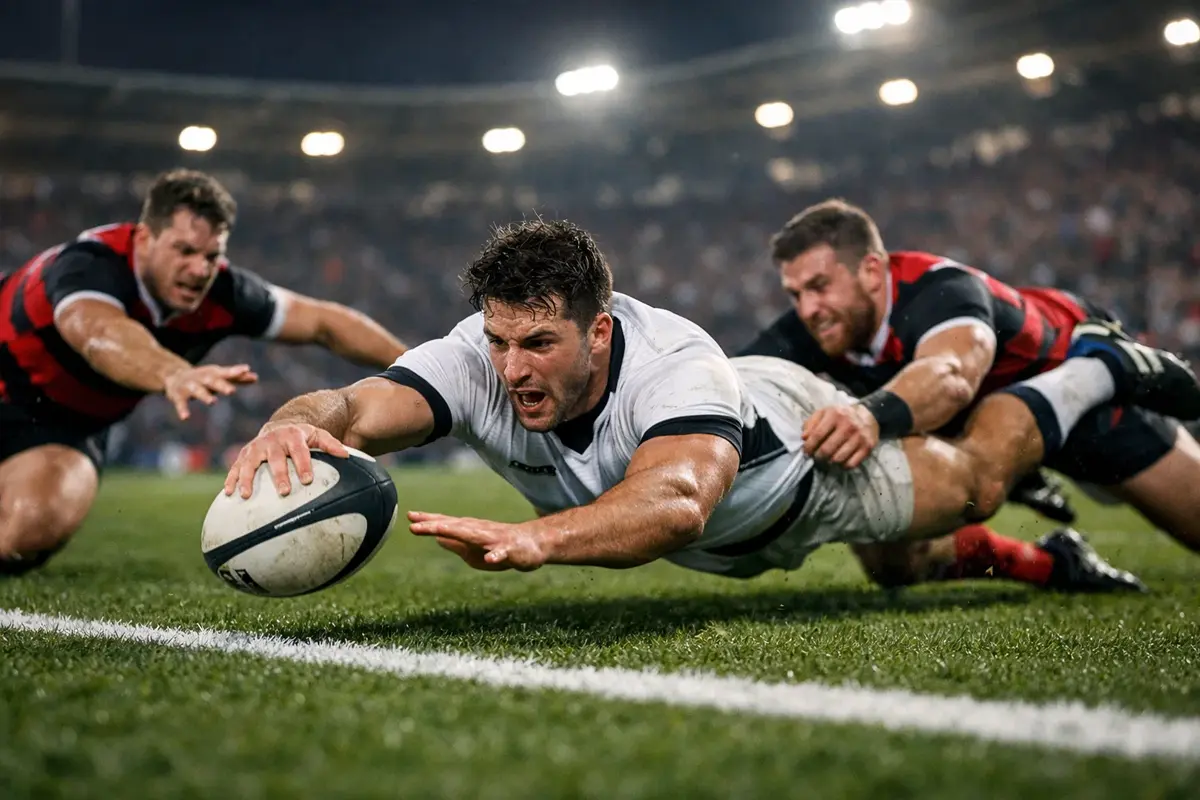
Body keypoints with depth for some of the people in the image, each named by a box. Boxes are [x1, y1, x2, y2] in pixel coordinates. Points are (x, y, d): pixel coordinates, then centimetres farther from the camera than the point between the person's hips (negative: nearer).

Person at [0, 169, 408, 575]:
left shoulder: (218, 291, -20)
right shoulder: (90, 265, -37)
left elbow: (322, 321, -9)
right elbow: (102, 334, -60)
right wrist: (174, 372, -80)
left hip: (66, 421, 4)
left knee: (34, 528, -15)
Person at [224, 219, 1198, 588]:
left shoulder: (671, 364, -50)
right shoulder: (478, 358, -37)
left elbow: (677, 499, -70)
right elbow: (354, 408, -52)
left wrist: (536, 539, -88)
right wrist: (295, 424, -77)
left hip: (803, 445, -5)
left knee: (973, 484, 20)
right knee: (905, 570, 32)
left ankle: (1091, 372, 48)